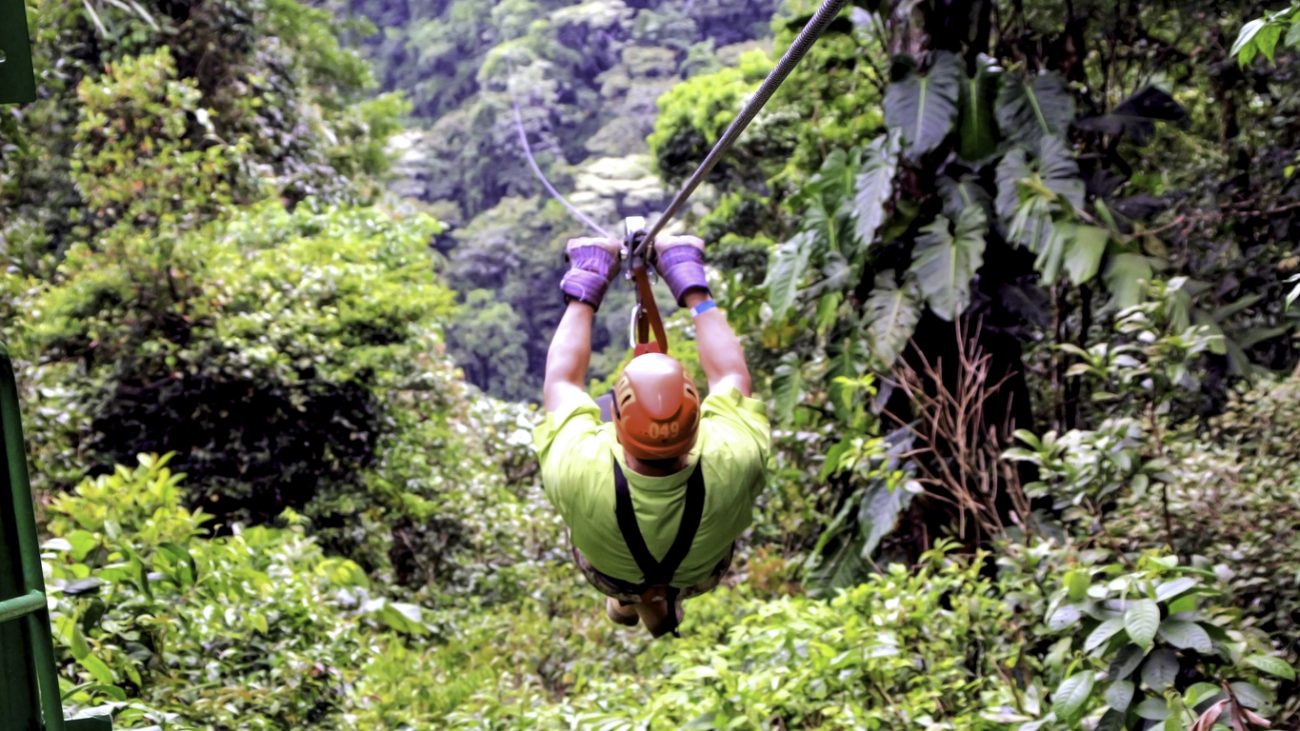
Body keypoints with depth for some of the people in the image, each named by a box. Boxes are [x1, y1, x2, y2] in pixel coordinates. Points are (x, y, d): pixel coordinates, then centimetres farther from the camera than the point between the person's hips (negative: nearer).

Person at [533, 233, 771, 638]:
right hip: (702, 574, 1)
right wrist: (694, 290, -13)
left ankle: (623, 600, 45)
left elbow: (561, 379, -25)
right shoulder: (734, 466, -43)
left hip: (609, 574, 0)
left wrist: (583, 294, -13)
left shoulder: (577, 474, -45)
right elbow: (731, 374, -23)